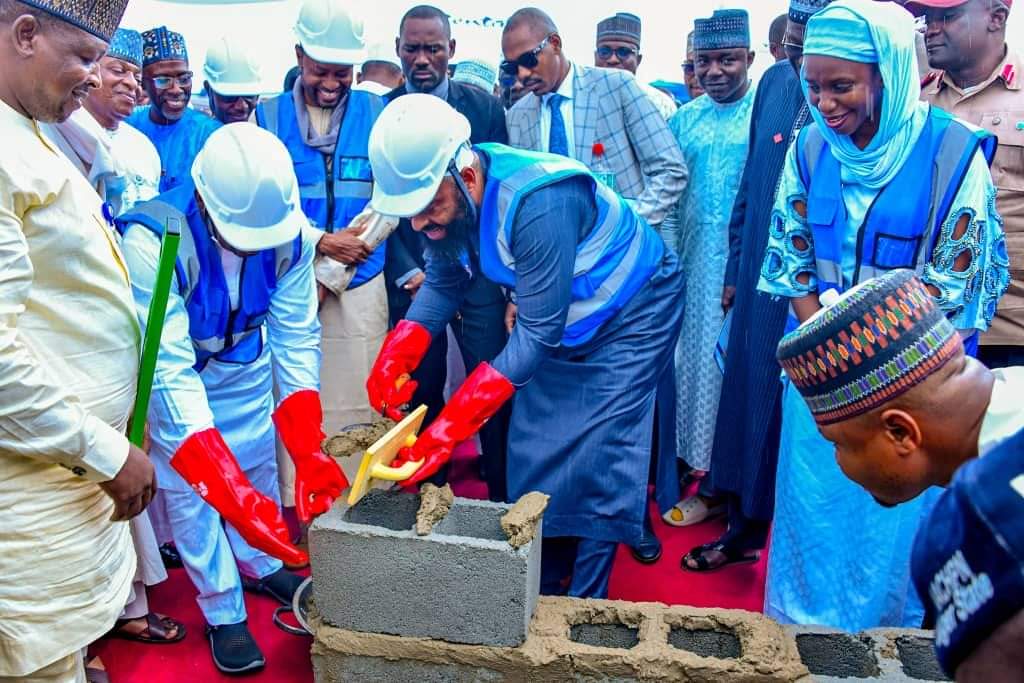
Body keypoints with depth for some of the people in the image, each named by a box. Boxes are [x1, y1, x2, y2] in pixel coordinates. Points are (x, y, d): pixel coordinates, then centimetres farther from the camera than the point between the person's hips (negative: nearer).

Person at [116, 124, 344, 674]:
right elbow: (171, 368, -40)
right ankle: (223, 612, 19)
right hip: (173, 373, -3)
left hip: (247, 363, 3)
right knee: (189, 486, 0)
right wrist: (230, 489, -45)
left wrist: (309, 451, -31)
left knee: (258, 468, 13)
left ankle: (261, 566, 38)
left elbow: (297, 339, -22)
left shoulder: (290, 231, -26)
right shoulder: (152, 238, -38)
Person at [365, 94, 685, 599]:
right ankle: (540, 592, 26)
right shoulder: (445, 197, -16)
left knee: (597, 464, -8)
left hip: (631, 314, -7)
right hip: (557, 319, 8)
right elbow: (443, 284, -1)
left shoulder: (537, 203, -39)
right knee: (533, 454, 8)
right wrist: (393, 359, -19)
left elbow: (538, 332, -36)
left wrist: (448, 430, -38)